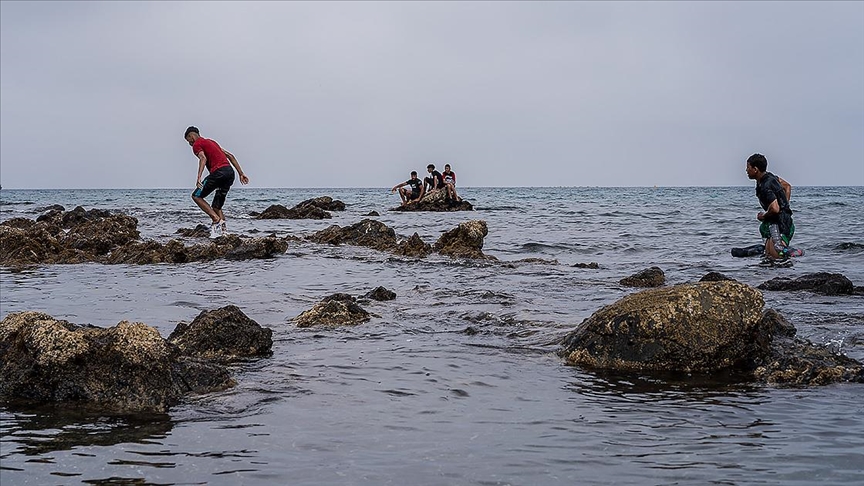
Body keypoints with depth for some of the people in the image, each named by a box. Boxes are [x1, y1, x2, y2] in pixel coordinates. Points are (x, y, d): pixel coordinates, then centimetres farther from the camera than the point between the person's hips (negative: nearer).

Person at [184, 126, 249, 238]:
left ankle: (216, 219, -12)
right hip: (230, 172, 8)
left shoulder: (196, 145, 6)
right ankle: (223, 229, -2)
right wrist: (241, 173, 25)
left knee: (196, 196, 3)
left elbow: (203, 158, -16)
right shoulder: (210, 142, 31)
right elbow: (230, 156, 27)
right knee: (216, 207, 15)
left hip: (218, 172, -8)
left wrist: (199, 177, -27)